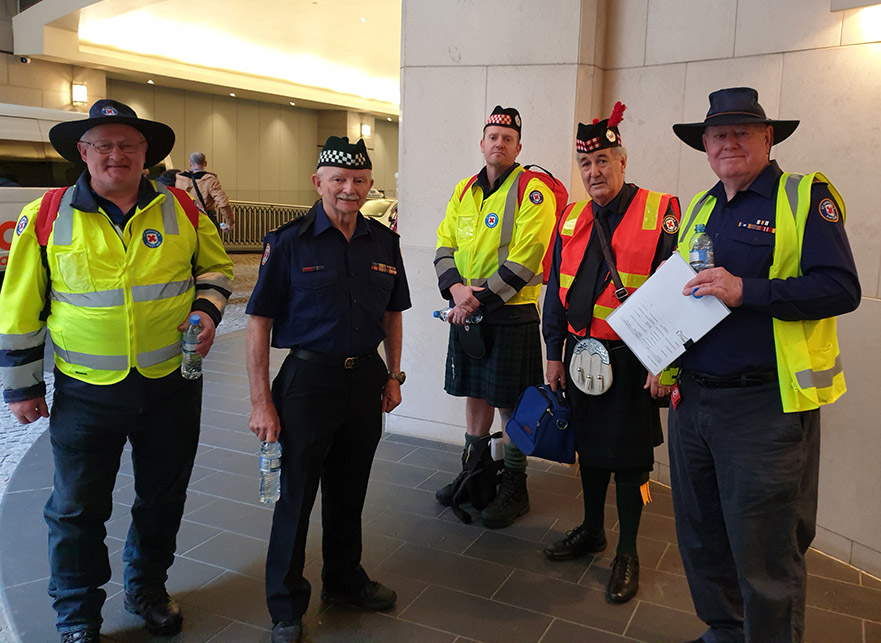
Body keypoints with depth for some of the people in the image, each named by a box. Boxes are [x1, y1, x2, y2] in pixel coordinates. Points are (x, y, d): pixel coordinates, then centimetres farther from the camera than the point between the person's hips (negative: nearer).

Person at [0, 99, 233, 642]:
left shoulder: (181, 210, -1)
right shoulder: (45, 219, -5)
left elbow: (216, 266, 14)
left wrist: (207, 310, -5)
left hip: (172, 386, 2)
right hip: (86, 393, -1)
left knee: (163, 499, 17)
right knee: (77, 509, 10)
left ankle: (148, 587, 42)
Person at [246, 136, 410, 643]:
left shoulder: (384, 242, 4)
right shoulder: (290, 242, -9)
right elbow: (259, 322, -9)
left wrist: (393, 376, 10)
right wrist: (262, 401, -13)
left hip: (366, 379, 4)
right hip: (309, 378, -4)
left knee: (350, 491, 19)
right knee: (297, 494, 7)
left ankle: (345, 578, 41)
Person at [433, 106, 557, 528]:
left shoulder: (533, 191, -9)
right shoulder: (464, 191, 11)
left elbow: (524, 260, -17)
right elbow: (445, 246, 8)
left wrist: (479, 299, -18)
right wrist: (456, 287, -11)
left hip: (511, 314, -6)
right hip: (466, 312, 6)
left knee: (510, 403, 2)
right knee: (475, 394, 16)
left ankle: (515, 488, 17)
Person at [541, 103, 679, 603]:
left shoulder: (659, 213, -8)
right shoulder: (571, 220, 8)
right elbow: (557, 291, 12)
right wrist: (555, 352, 9)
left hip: (632, 360, -5)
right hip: (581, 353, 5)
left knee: (629, 455, 5)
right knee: (589, 445, 17)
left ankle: (628, 551, 22)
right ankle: (592, 529, 36)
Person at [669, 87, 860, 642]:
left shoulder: (805, 197, -4)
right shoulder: (699, 209, 15)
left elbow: (841, 288, -14)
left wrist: (744, 290, -22)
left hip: (764, 405, -6)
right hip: (691, 398, 7)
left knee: (764, 553, 3)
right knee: (700, 539, 17)